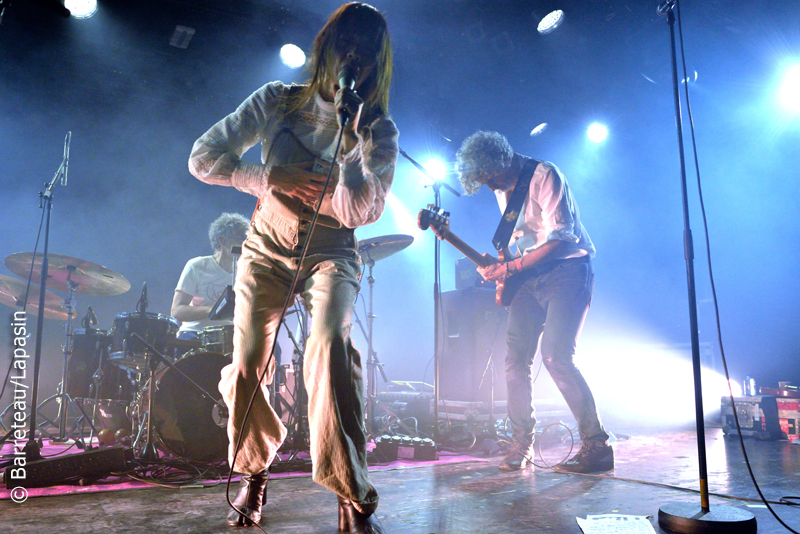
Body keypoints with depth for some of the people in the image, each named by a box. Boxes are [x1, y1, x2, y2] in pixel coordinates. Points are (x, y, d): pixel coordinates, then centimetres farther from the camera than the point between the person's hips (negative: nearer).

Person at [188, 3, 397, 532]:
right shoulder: (277, 102, -1)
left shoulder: (379, 130, -5)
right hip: (268, 248, 2)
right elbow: (204, 158, -3)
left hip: (331, 254, -1)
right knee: (248, 364, -7)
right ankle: (254, 473, 23)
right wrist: (273, 178, -13)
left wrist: (350, 137, -25)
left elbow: (360, 212, -17)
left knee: (330, 342, -29)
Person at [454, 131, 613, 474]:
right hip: (529, 276, 7)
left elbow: (561, 240, -20)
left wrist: (510, 267, -21)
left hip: (567, 272, -7)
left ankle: (597, 445, -8)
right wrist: (497, 264, 4)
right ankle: (522, 443, 9)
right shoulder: (503, 191, 12)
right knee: (516, 357, -2)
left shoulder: (544, 176, -13)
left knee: (556, 356, -19)